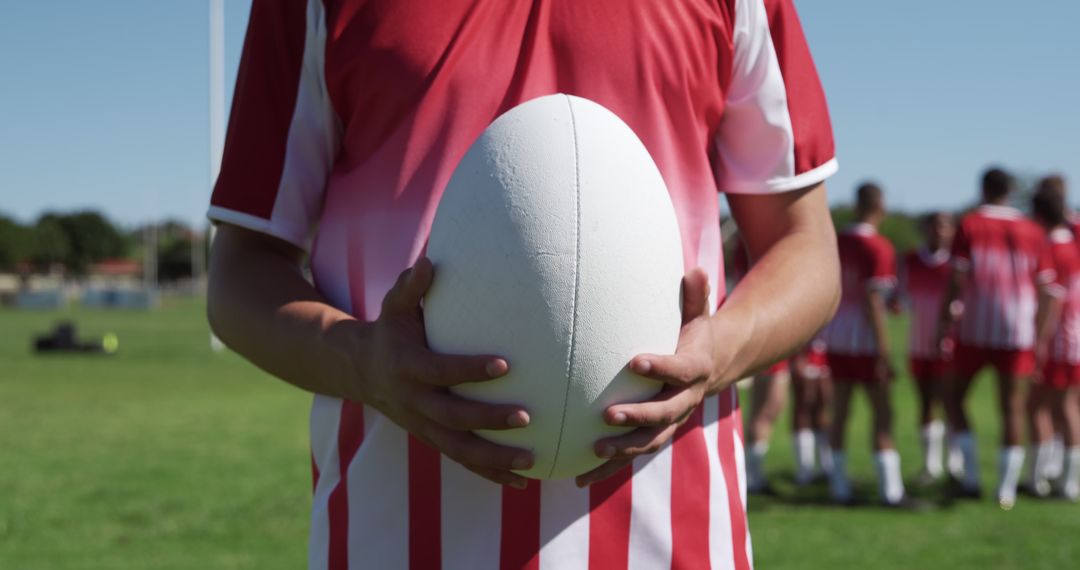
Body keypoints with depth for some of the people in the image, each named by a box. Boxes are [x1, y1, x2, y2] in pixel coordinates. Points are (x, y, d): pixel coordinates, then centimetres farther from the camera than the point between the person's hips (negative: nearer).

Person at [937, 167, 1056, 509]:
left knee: (954, 397, 13)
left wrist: (945, 320, -3)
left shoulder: (969, 225, 0)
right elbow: (1043, 287, 6)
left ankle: (971, 476, 5)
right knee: (1012, 407, 6)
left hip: (974, 330, -2)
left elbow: (957, 279, -8)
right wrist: (1041, 334, 15)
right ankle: (1007, 488, 4)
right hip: (1018, 331, 2)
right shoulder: (1033, 233, 6)